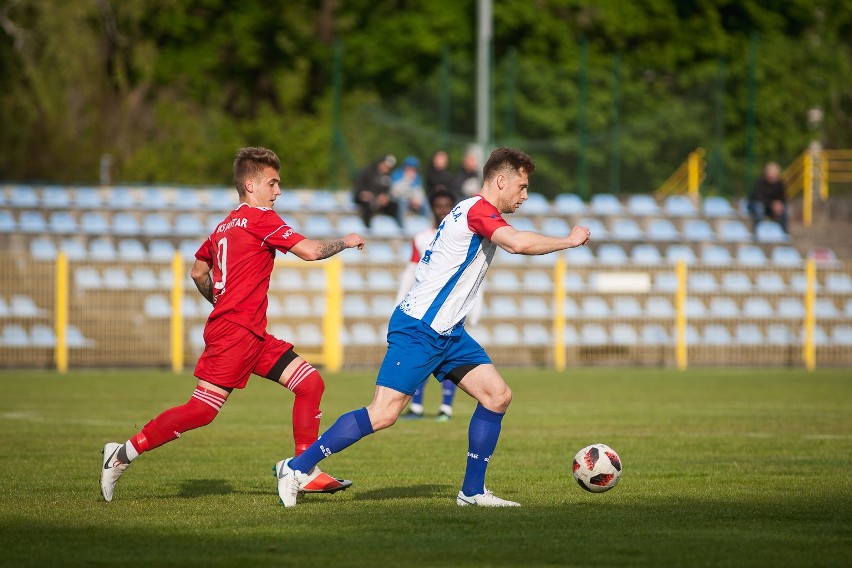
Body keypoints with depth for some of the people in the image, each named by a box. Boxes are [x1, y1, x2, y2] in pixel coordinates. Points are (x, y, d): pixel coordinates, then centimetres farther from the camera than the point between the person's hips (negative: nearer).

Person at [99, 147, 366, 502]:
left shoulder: (225, 226, 18)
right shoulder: (260, 218, -8)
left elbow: (198, 272, 26)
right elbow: (309, 251, -14)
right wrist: (344, 242, 3)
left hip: (253, 335, 10)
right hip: (234, 332, -10)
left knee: (311, 383, 5)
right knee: (202, 410, -12)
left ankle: (304, 472, 5)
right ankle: (123, 454, -4)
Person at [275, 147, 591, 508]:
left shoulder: (472, 211, 18)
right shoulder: (479, 210, -14)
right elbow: (518, 243, -31)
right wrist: (569, 240, -18)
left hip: (447, 334, 11)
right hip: (418, 330, -11)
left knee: (498, 396, 3)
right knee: (383, 414, -14)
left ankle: (472, 491, 8)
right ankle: (296, 468, -6)